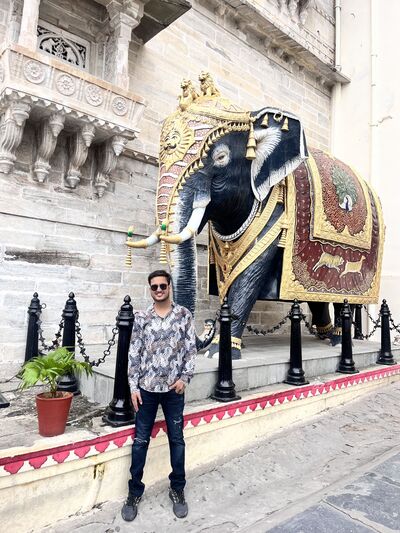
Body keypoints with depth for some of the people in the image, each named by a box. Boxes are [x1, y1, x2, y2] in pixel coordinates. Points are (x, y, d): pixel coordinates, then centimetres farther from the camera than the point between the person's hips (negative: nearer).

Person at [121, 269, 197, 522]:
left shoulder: (184, 315, -2)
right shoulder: (142, 318, -1)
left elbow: (191, 349, 0)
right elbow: (134, 354, 1)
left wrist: (185, 377, -9)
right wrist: (133, 387, -3)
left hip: (174, 389, 0)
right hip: (146, 388, 1)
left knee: (177, 439, 12)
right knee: (140, 441, 10)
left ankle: (178, 489, 30)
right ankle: (135, 491, 27)